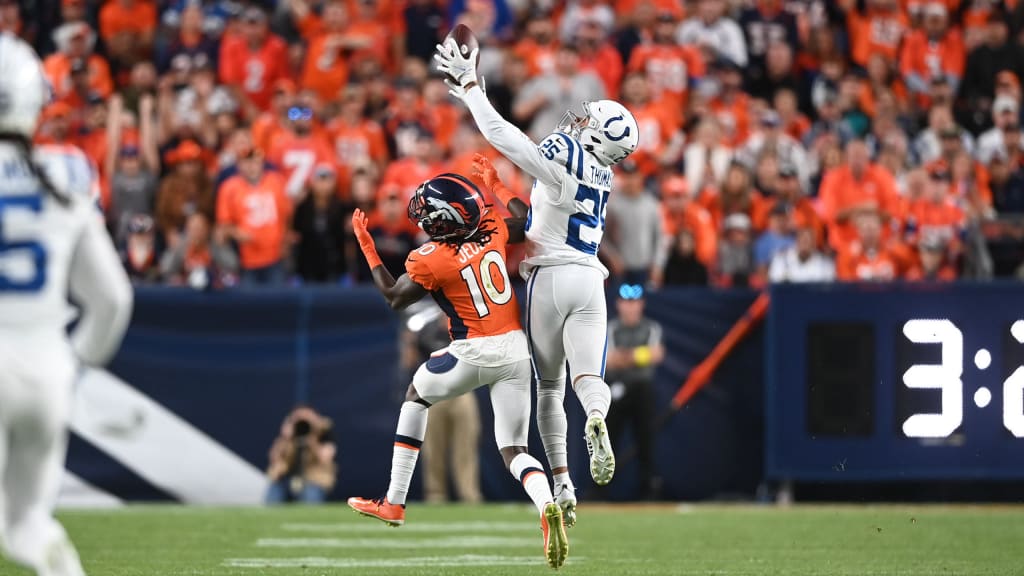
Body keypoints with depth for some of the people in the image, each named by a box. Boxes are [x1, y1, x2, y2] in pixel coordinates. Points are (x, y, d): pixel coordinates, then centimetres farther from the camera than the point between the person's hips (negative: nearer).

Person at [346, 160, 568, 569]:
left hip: (475, 351, -4)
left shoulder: (430, 260, -14)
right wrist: (495, 184, 34)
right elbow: (527, 221, 22)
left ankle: (394, 502, 27)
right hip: (516, 348, 4)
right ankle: (547, 507, -25)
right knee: (514, 450, 8)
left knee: (417, 395, 25)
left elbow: (394, 298, 3)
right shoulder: (492, 232, 0)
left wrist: (366, 246, 8)